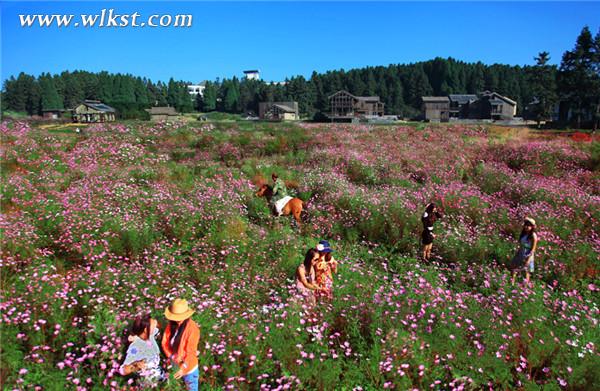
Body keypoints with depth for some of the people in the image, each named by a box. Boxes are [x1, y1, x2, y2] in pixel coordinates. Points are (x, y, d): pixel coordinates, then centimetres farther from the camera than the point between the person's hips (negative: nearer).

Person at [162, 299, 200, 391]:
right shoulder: (172, 324, -11)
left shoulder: (192, 328, -27)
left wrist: (183, 368, -26)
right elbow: (165, 343, -7)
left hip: (188, 365, -5)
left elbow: (191, 351, -24)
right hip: (176, 363, 5)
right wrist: (173, 357, -18)